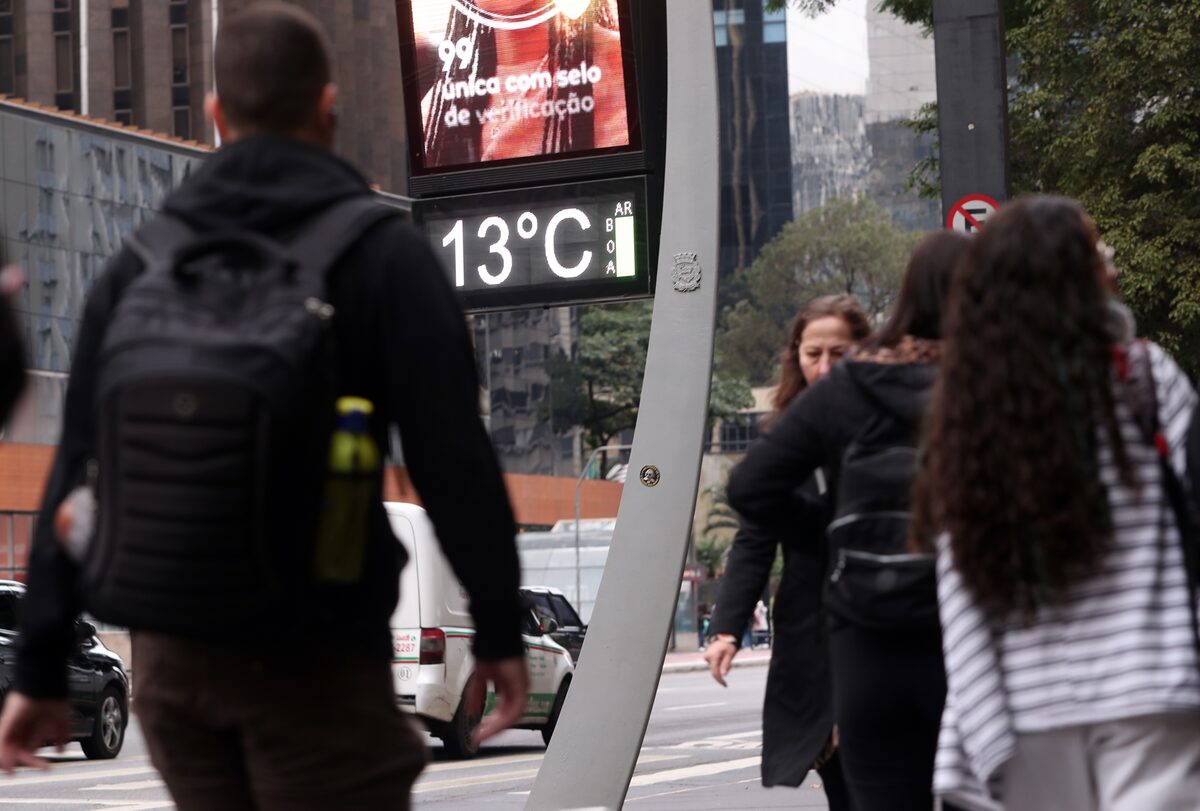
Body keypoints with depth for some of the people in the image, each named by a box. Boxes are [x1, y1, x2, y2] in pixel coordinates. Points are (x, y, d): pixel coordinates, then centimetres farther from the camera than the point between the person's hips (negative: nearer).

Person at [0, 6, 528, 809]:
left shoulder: (142, 262, 6)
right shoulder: (382, 252, -6)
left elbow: (79, 472, 4)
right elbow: (453, 456, -11)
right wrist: (500, 628, -3)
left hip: (172, 653, 5)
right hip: (316, 657, -5)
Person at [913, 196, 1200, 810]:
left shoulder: (965, 415, 5)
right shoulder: (1142, 376, -2)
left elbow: (959, 597, 3)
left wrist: (984, 738, 4)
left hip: (1031, 708, 4)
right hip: (1147, 691, -3)